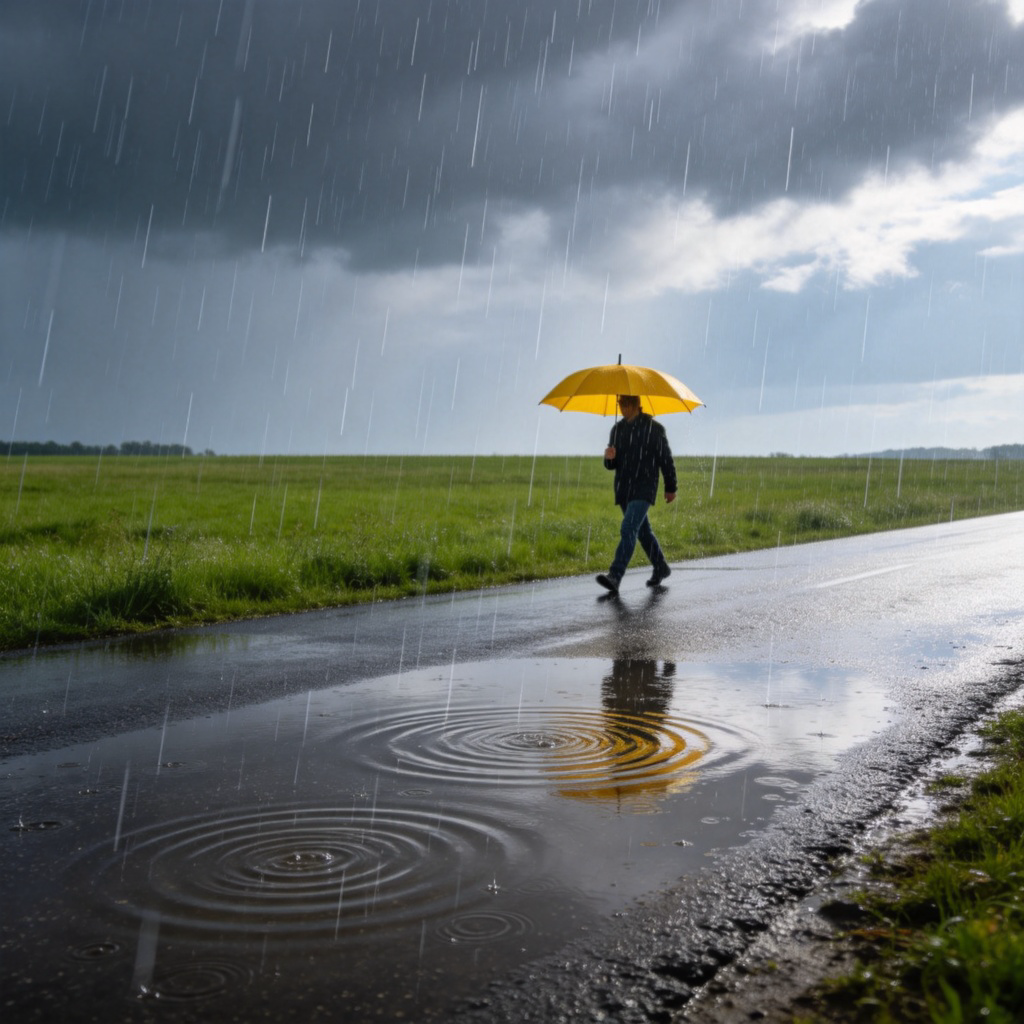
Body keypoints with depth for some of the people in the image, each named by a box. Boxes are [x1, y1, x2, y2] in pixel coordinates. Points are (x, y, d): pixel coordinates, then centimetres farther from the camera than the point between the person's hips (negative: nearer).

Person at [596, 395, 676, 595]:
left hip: (644, 489, -7)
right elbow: (612, 465, 12)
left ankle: (615, 576, -28)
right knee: (643, 531, 18)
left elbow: (666, 459, 1)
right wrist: (609, 458, -12)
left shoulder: (654, 428, -7)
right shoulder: (617, 429, 8)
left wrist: (671, 488, 6)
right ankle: (661, 569, 36)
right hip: (623, 488, 7)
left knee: (628, 529, -21)